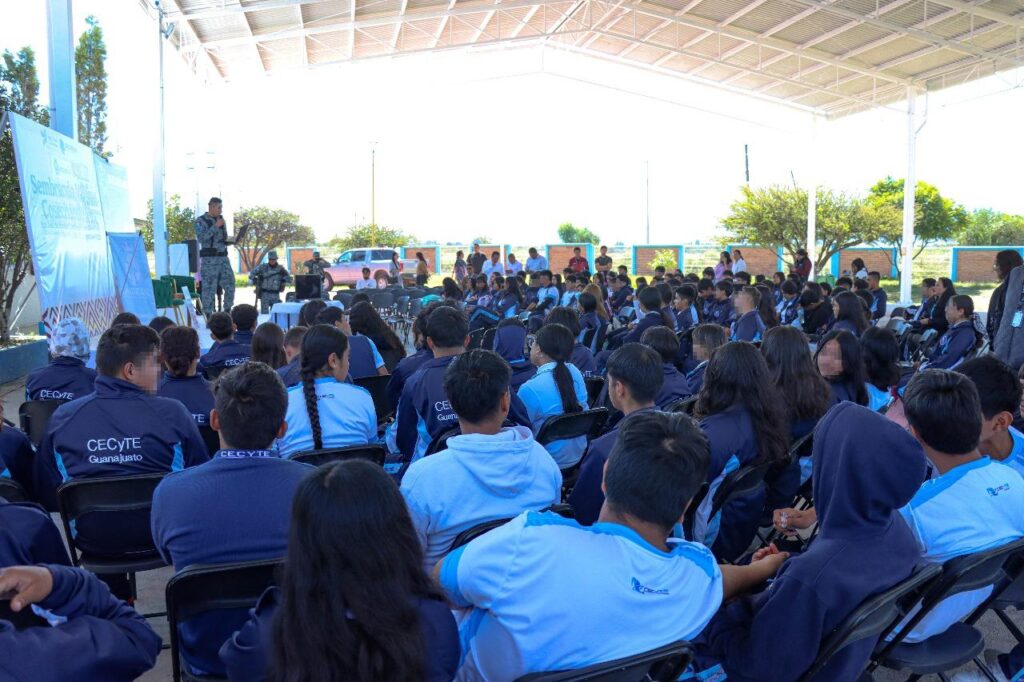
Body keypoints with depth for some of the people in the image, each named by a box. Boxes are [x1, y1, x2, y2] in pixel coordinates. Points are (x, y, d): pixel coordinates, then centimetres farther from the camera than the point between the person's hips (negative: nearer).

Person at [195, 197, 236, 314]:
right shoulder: (200, 221, -3)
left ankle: (227, 311, 12)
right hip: (209, 258, -6)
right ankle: (207, 314, 0)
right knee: (209, 287, -5)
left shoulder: (221, 219, 16)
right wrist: (215, 226, -17)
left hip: (223, 257, 6)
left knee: (230, 284, 1)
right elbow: (201, 238, -17)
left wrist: (230, 241, 3)